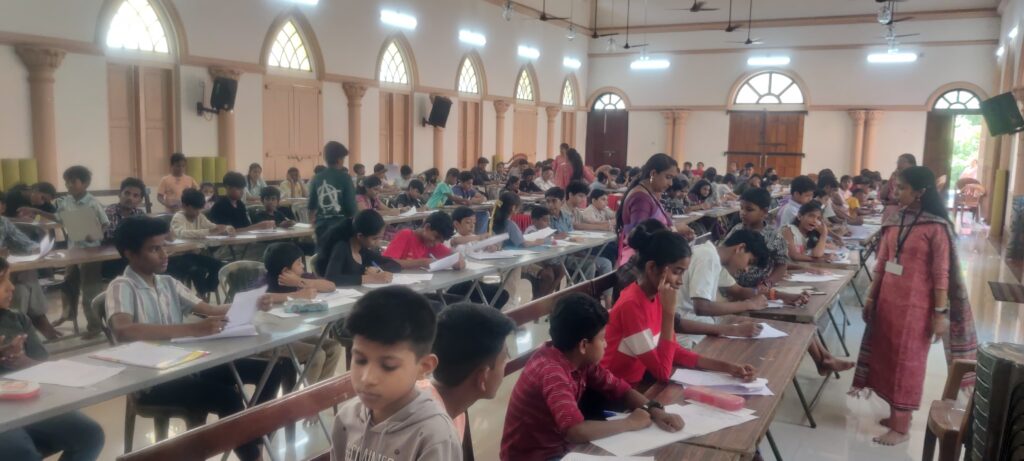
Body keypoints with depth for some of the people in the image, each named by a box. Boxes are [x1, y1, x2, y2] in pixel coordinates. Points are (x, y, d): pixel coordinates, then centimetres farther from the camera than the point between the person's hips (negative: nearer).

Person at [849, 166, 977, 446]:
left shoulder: (936, 228, -13)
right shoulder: (893, 221, 5)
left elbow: (941, 273, -12)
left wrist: (941, 312, -13)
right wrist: (871, 296, 12)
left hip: (915, 304, -6)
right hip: (888, 299, 6)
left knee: (907, 360, 2)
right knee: (887, 357, 12)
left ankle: (902, 427, 13)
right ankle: (894, 415, 27)